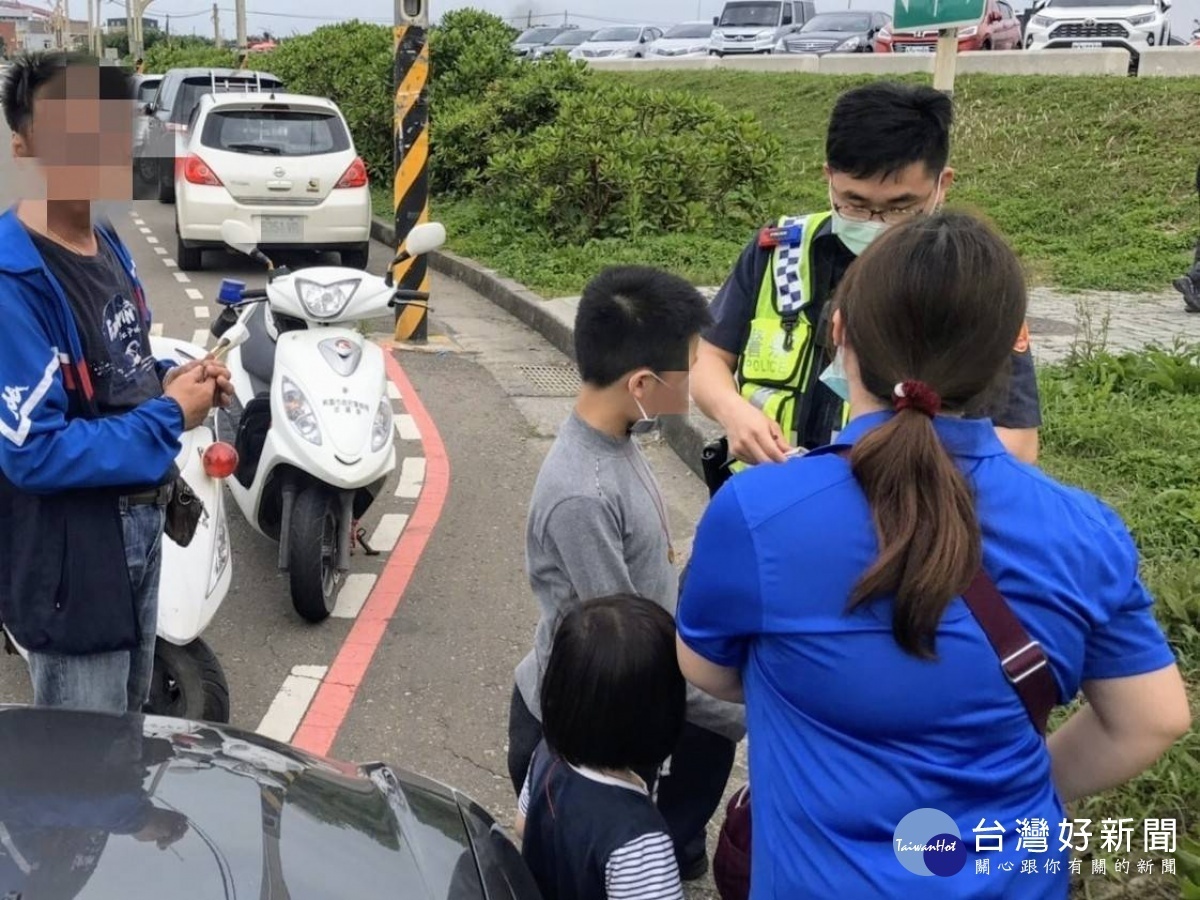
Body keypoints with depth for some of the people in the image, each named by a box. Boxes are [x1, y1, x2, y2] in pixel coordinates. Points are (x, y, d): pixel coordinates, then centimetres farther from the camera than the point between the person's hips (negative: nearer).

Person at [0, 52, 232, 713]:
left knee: (131, 726, 27)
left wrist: (173, 382, -5)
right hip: (71, 551, -9)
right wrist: (170, 415, -21)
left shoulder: (106, 243, 3)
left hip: (138, 522, 9)